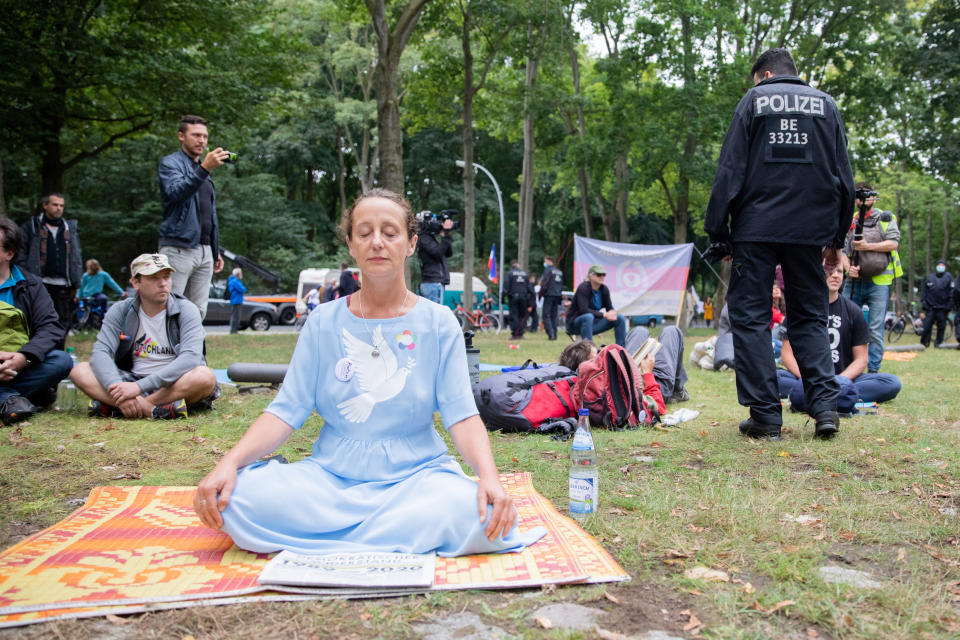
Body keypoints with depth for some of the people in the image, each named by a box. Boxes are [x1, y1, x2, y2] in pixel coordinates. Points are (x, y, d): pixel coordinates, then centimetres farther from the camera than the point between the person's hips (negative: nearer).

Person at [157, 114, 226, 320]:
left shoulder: (204, 170, 24)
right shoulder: (170, 163, 2)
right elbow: (176, 192, -20)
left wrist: (216, 251, 23)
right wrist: (204, 169, -32)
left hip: (205, 252, 7)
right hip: (178, 249, -7)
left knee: (197, 313, 5)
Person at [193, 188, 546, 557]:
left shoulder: (438, 322, 2)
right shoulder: (324, 322, 6)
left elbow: (461, 415, -5)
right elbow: (286, 411, 0)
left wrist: (488, 475, -25)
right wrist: (230, 462, -17)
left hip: (417, 473, -1)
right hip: (331, 473, 1)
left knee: (476, 513, -34)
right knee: (238, 497, -27)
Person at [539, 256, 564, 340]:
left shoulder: (548, 270, -8)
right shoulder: (560, 272, 16)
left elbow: (544, 284, -14)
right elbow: (561, 285, 19)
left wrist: (541, 293, -3)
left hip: (549, 295, -7)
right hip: (557, 296, 7)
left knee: (546, 316, -5)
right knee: (554, 316, 12)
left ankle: (551, 334, -15)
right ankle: (554, 334, 10)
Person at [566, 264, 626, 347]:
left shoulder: (604, 289, 2)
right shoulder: (583, 288, -18)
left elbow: (609, 308, 7)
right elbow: (583, 310, -27)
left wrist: (613, 313, -18)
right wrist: (603, 315, -29)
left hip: (591, 323, 7)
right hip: (574, 323, -7)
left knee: (620, 319, -7)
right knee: (588, 317, -40)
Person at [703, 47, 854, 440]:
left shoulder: (754, 99, 6)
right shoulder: (825, 104, 15)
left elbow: (730, 172, -2)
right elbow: (843, 177, 13)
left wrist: (718, 233, 0)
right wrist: (837, 238, 17)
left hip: (756, 229, -3)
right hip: (810, 230, 3)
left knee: (750, 317, 1)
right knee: (809, 316, 12)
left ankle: (765, 416, -2)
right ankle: (825, 405, 0)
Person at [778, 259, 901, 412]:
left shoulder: (853, 311, 7)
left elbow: (861, 359, 4)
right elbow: (787, 354, 0)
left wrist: (840, 380, -16)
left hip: (844, 376, 2)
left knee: (893, 383, -24)